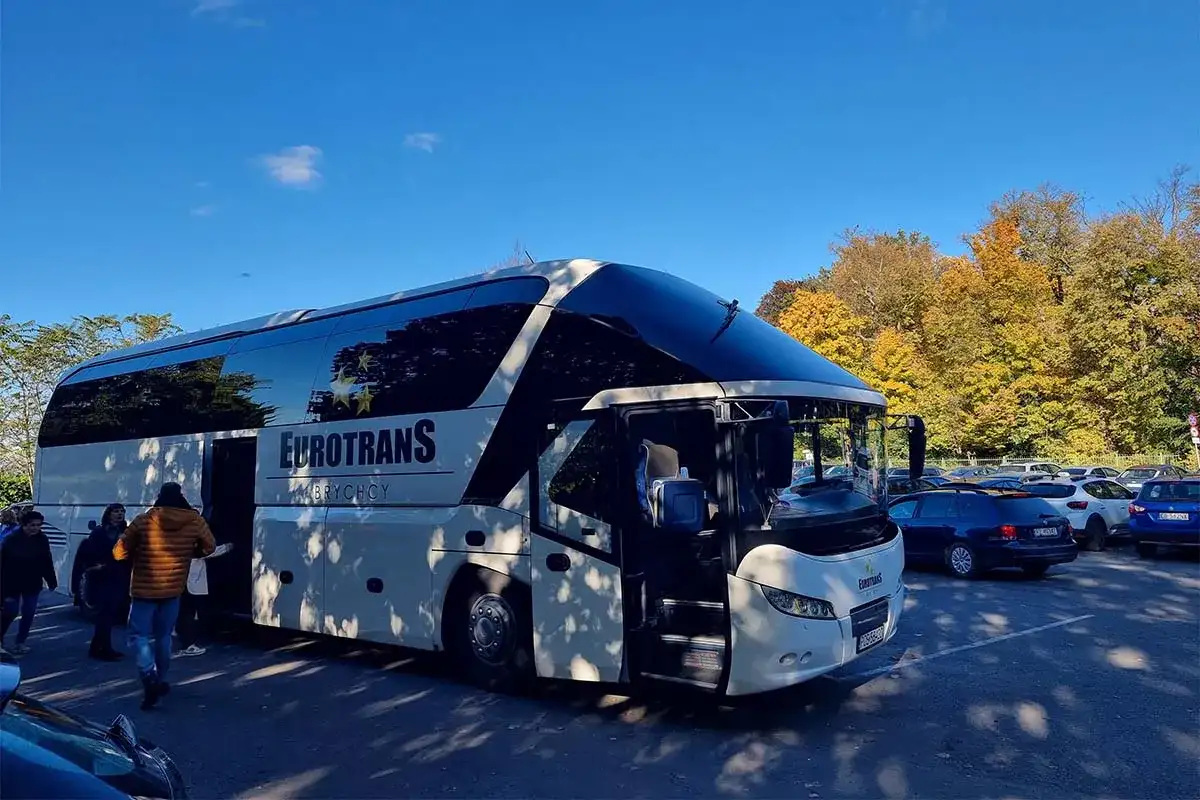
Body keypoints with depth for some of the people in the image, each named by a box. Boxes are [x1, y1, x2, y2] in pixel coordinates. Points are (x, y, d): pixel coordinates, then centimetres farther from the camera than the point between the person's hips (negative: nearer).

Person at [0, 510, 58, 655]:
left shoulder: (42, 540, -5)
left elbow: (47, 562, -1)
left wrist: (51, 582, -1)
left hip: (32, 584, 3)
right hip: (13, 583, -3)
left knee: (29, 613, 3)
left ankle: (20, 642, 16)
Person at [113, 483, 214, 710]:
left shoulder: (143, 521, -13)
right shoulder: (195, 522, -7)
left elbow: (119, 553, -5)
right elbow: (209, 547, 9)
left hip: (144, 590, -3)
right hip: (173, 590, 3)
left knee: (140, 635, 6)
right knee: (163, 636, 19)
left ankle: (150, 679, -14)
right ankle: (160, 680, 27)